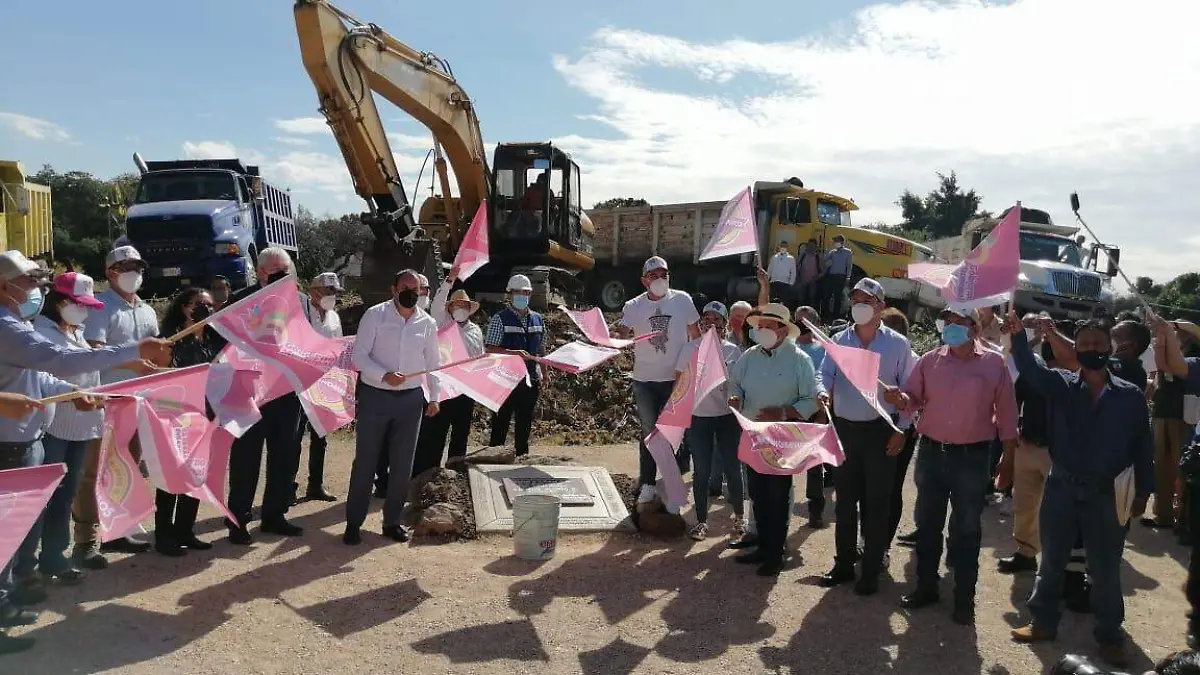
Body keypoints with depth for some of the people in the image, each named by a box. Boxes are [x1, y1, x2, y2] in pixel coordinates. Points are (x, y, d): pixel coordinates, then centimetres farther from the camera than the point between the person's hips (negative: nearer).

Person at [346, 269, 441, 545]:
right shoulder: (375, 315, -6)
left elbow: (432, 363, 14)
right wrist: (384, 375, -22)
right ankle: (354, 523, 15)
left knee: (402, 465, 8)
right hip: (375, 397, -3)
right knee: (365, 462, 3)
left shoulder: (427, 323, 5)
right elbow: (359, 355, -9)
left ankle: (392, 521, 22)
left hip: (411, 399, 3)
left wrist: (434, 397, 11)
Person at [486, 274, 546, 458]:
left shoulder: (537, 319, 11)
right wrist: (513, 353, -24)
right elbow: (490, 349, -12)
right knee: (501, 421, 0)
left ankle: (522, 455, 22)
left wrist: (544, 375, 12)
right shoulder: (500, 318, -5)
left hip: (531, 380, 5)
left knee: (525, 422, 12)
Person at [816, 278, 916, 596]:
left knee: (876, 503, 4)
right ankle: (843, 564, 24)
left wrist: (901, 430, -6)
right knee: (845, 500, 12)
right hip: (844, 429, 3)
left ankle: (871, 571, 15)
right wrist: (823, 391, -28)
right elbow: (825, 374, -4)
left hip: (880, 431, -3)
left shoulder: (897, 344, -3)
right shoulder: (838, 341, 3)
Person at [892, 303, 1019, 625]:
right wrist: (901, 399, -21)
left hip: (972, 457, -3)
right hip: (931, 452, 3)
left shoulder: (995, 364, -4)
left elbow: (1006, 410, 1)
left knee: (966, 529, 7)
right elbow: (914, 399, 3)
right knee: (927, 523, 12)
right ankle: (926, 586, 27)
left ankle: (965, 598, 19)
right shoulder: (929, 361, 2)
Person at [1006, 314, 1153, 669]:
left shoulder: (1131, 396, -1)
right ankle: (1043, 622, 28)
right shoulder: (1060, 385, -1)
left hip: (1105, 494, -1)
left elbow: (1142, 445, 2)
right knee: (1052, 561, 13)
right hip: (1061, 488, 1)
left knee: (1105, 569, 10)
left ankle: (1110, 637, 25)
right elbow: (1030, 368, -18)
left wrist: (1143, 491, 2)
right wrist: (1018, 335, -34)